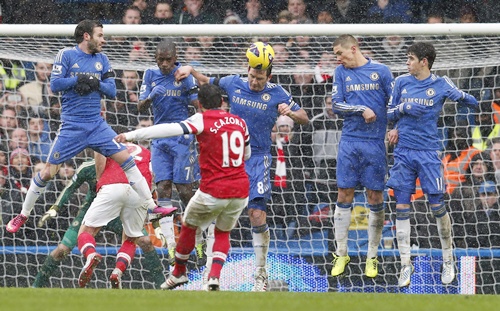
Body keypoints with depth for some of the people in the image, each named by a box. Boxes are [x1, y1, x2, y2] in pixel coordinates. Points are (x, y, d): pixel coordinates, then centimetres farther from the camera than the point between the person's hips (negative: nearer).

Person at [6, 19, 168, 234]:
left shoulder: (102, 59, 10)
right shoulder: (66, 55, -3)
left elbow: (112, 91, 5)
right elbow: (55, 84, -11)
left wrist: (96, 83, -12)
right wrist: (79, 79, -16)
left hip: (97, 126, 4)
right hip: (72, 126, -4)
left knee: (127, 160, -7)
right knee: (48, 172, 0)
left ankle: (151, 207, -3)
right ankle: (23, 215, 16)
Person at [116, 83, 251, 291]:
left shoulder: (203, 120, -7)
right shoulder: (239, 122, 9)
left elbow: (171, 129, -20)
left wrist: (132, 135, -21)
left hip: (213, 192, -4)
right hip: (241, 192, 4)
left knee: (189, 226, 21)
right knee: (223, 233, 24)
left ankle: (179, 272, 35)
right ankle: (215, 276, 3)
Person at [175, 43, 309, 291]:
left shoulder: (276, 93, -4)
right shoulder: (233, 84, 1)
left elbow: (304, 119, 0)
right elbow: (207, 82, 19)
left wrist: (290, 113, -21)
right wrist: (190, 70, 1)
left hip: (257, 160, -2)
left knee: (257, 215, -10)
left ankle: (261, 275, 0)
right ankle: (211, 266, 12)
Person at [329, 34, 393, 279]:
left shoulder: (381, 71, 3)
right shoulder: (341, 72, 8)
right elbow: (336, 105, 1)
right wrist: (361, 110, -12)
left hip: (375, 142, -2)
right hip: (349, 142, 2)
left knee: (375, 198, 0)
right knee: (344, 196, 1)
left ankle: (372, 257, 9)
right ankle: (341, 254, 10)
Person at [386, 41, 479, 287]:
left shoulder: (440, 84, -2)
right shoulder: (402, 82, 5)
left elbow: (470, 102, 2)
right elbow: (390, 113, 11)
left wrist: (464, 99, -19)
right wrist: (404, 107, -8)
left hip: (428, 153, -3)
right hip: (403, 153, 3)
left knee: (437, 206, 0)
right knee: (402, 207, 0)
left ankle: (448, 260, 17)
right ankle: (405, 265, 6)